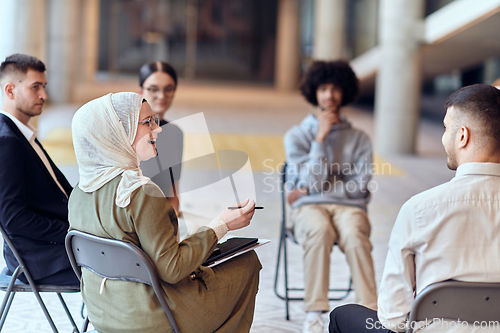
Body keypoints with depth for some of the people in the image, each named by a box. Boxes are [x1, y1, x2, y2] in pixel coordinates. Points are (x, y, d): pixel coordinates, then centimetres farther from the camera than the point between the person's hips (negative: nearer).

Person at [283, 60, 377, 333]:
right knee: (320, 230, -37)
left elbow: (358, 187, 1)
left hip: (349, 207, 1)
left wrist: (310, 190, -4)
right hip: (309, 208, 0)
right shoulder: (296, 135, 11)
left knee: (354, 235, -36)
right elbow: (311, 179, -3)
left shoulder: (358, 139, 13)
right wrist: (320, 138, -5)